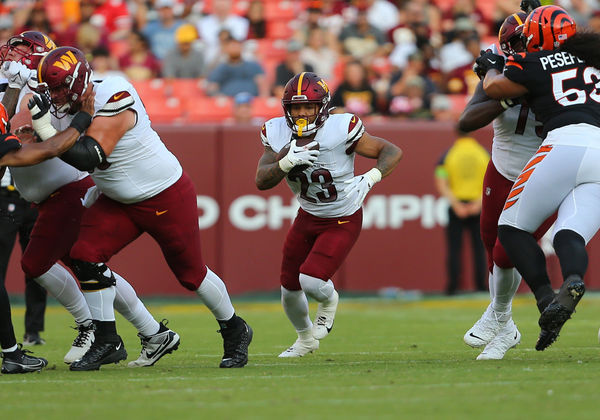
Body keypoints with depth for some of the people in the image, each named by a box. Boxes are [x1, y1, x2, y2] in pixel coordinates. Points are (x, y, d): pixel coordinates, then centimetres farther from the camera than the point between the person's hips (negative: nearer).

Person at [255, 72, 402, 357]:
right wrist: (287, 162, -38)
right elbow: (261, 181, -19)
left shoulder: (341, 130, -26)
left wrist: (369, 179, -35)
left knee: (311, 281, -20)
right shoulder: (278, 135, -13)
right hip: (308, 216, 5)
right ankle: (306, 339, 41)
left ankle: (328, 300, 19)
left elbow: (392, 152, -19)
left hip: (343, 221, -5)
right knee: (289, 287, 9)